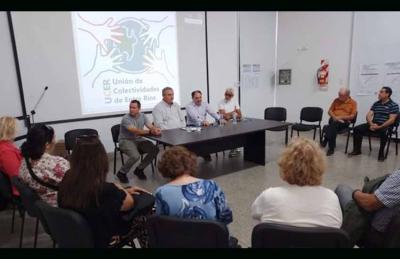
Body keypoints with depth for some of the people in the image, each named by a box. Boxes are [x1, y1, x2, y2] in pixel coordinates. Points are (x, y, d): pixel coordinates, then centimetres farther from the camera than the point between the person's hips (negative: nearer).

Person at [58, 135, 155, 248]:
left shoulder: (67, 179, -16)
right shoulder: (105, 189, -36)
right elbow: (129, 203, -16)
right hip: (102, 239, -6)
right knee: (148, 199, 8)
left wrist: (124, 191, 5)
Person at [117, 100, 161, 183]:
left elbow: (151, 127, -6)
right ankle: (122, 173, -3)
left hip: (138, 140, 6)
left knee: (155, 149, -13)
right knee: (136, 156, -32)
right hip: (126, 141, -6)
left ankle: (139, 169, 5)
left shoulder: (142, 116, 2)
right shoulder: (126, 118, -17)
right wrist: (150, 132, -41)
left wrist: (155, 130, -31)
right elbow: (135, 131, -30)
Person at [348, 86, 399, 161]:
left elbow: (391, 120, -13)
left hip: (385, 126, -5)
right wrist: (371, 124, -13)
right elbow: (368, 115, 7)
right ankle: (357, 150, -2)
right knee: (357, 129, -12)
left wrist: (379, 127, -24)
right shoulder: (376, 104, 13)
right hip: (373, 124, 5)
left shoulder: (394, 105, -3)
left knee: (383, 132, -39)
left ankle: (381, 154, -23)